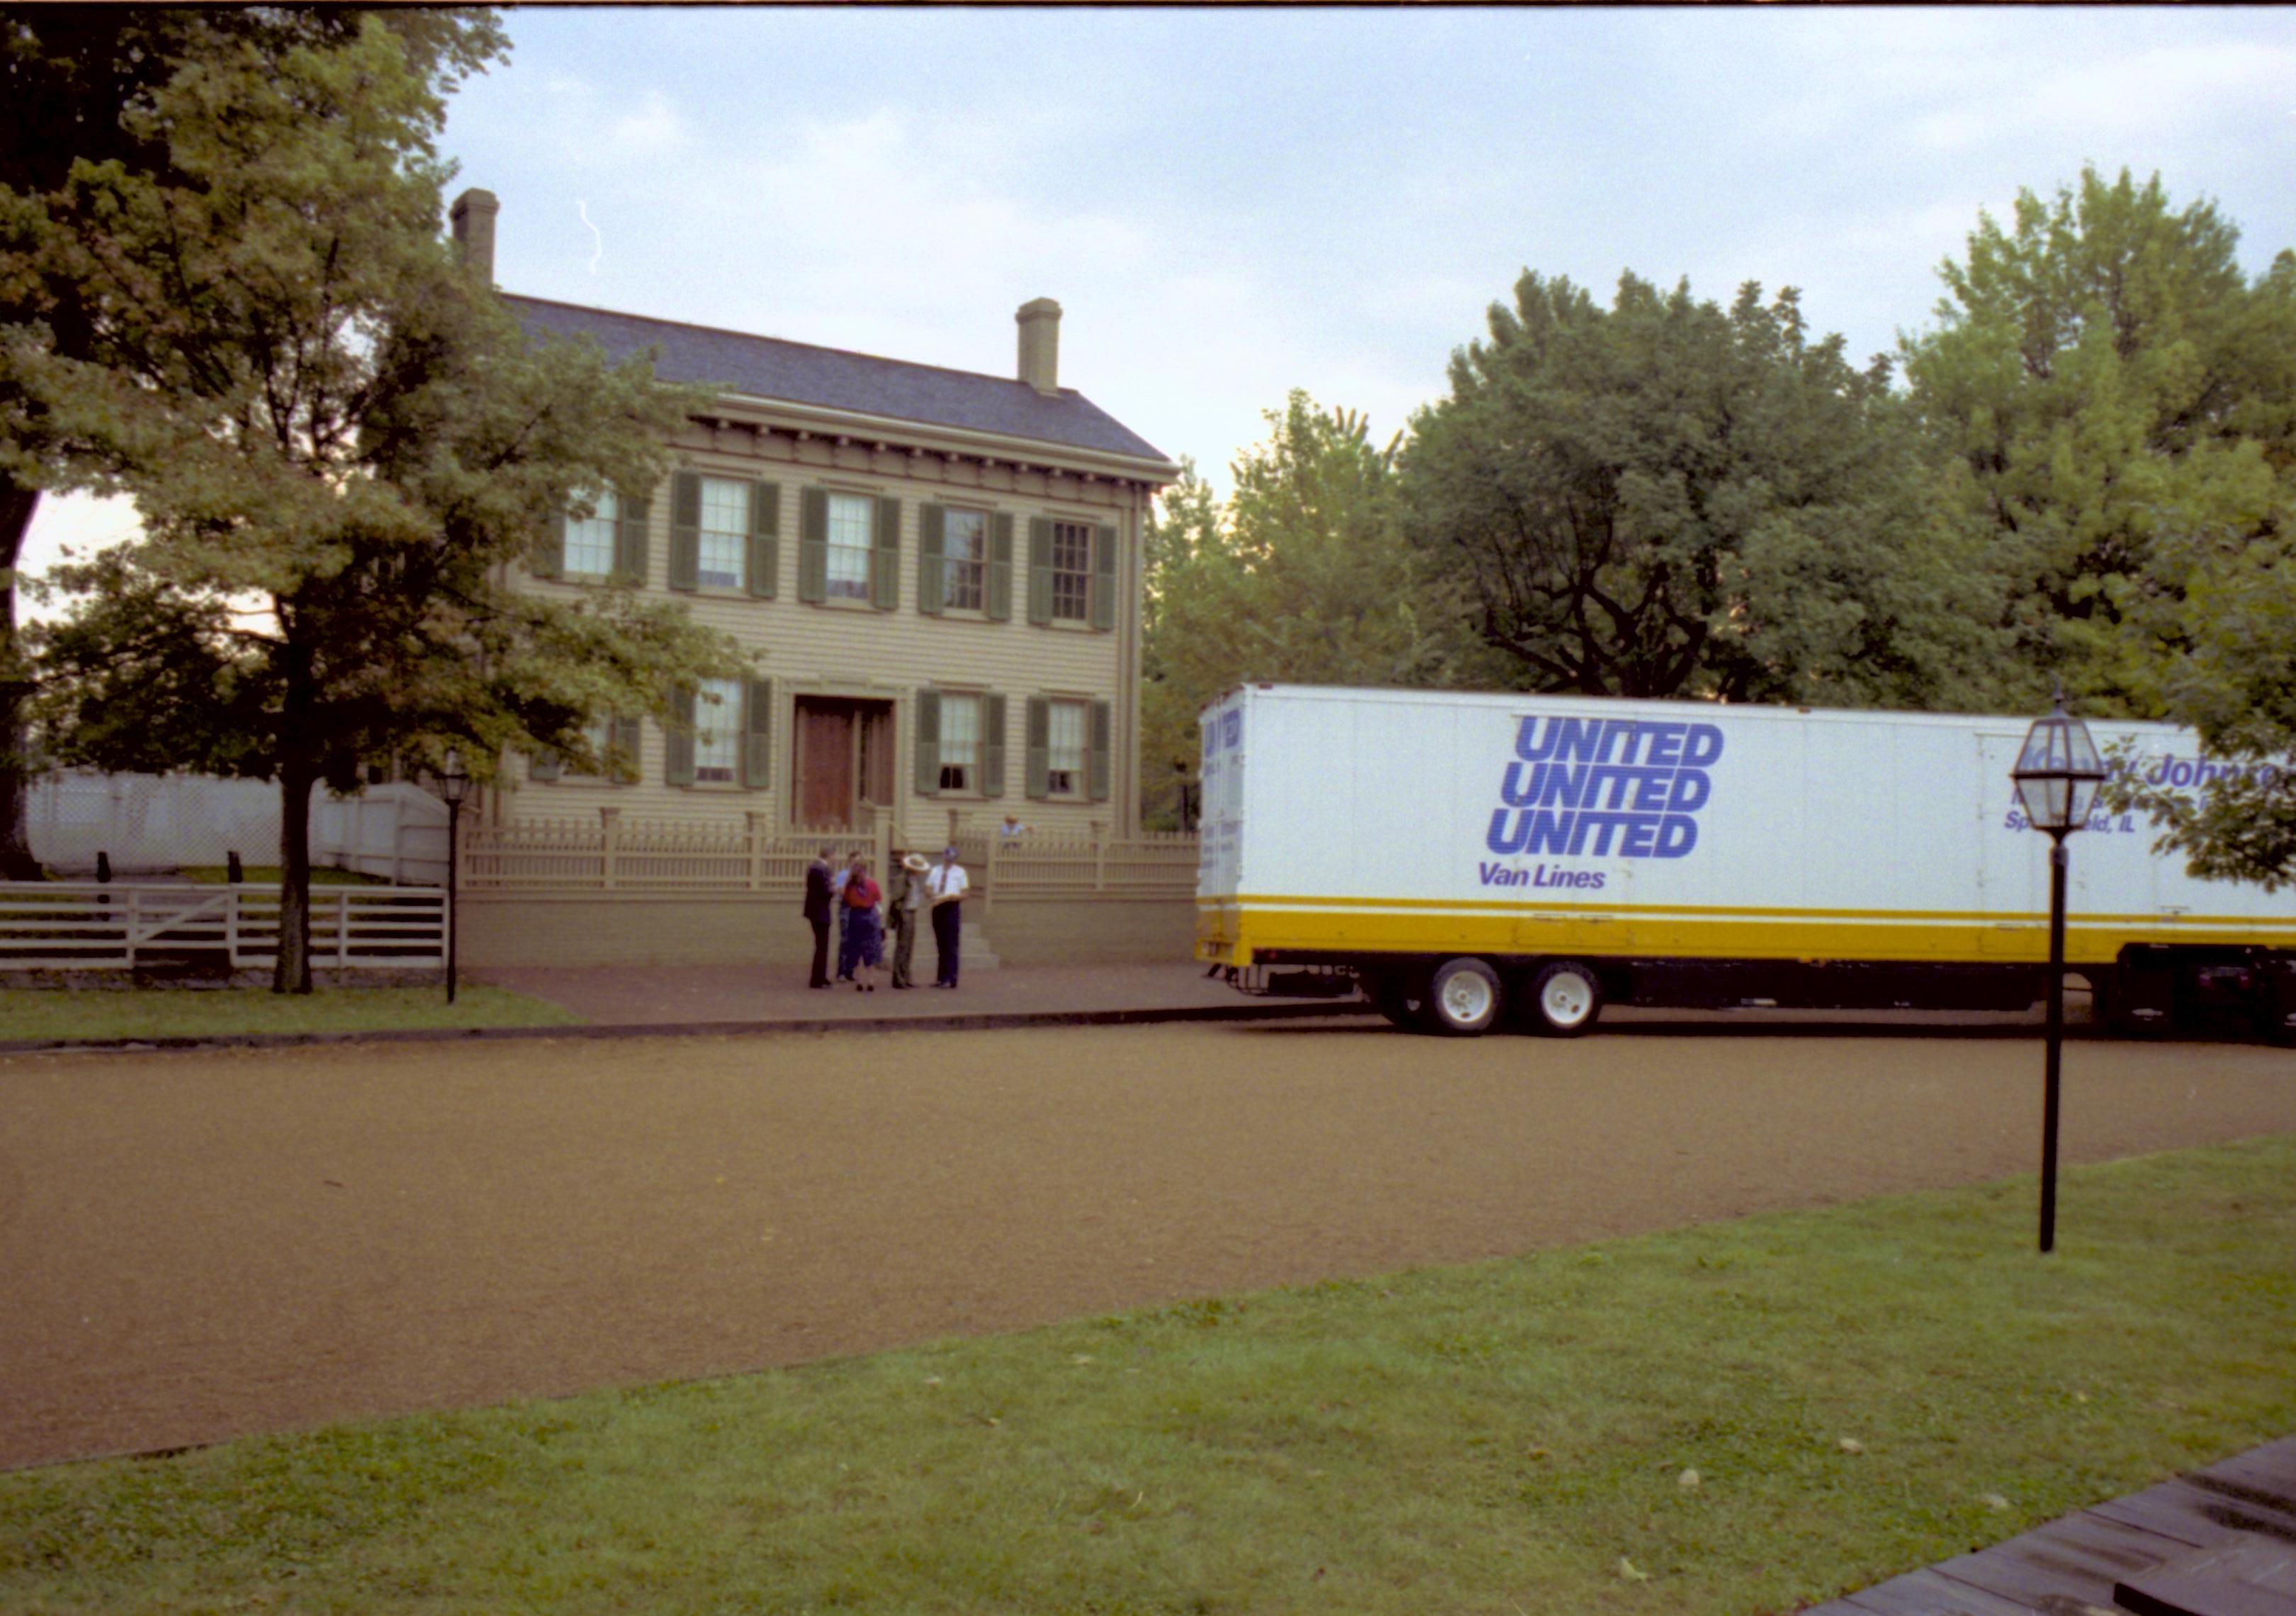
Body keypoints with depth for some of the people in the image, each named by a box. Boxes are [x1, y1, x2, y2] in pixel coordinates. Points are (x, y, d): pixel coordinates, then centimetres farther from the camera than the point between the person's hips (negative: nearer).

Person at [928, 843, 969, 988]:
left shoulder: (960, 871, 0)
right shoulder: (935, 870, 10)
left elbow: (964, 895, -1)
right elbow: (928, 890, 12)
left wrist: (951, 896, -19)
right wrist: (933, 894, -11)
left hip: (952, 908, -4)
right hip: (938, 908, 4)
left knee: (950, 946, -6)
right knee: (941, 945, 9)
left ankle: (950, 979, -6)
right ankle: (941, 978, 15)